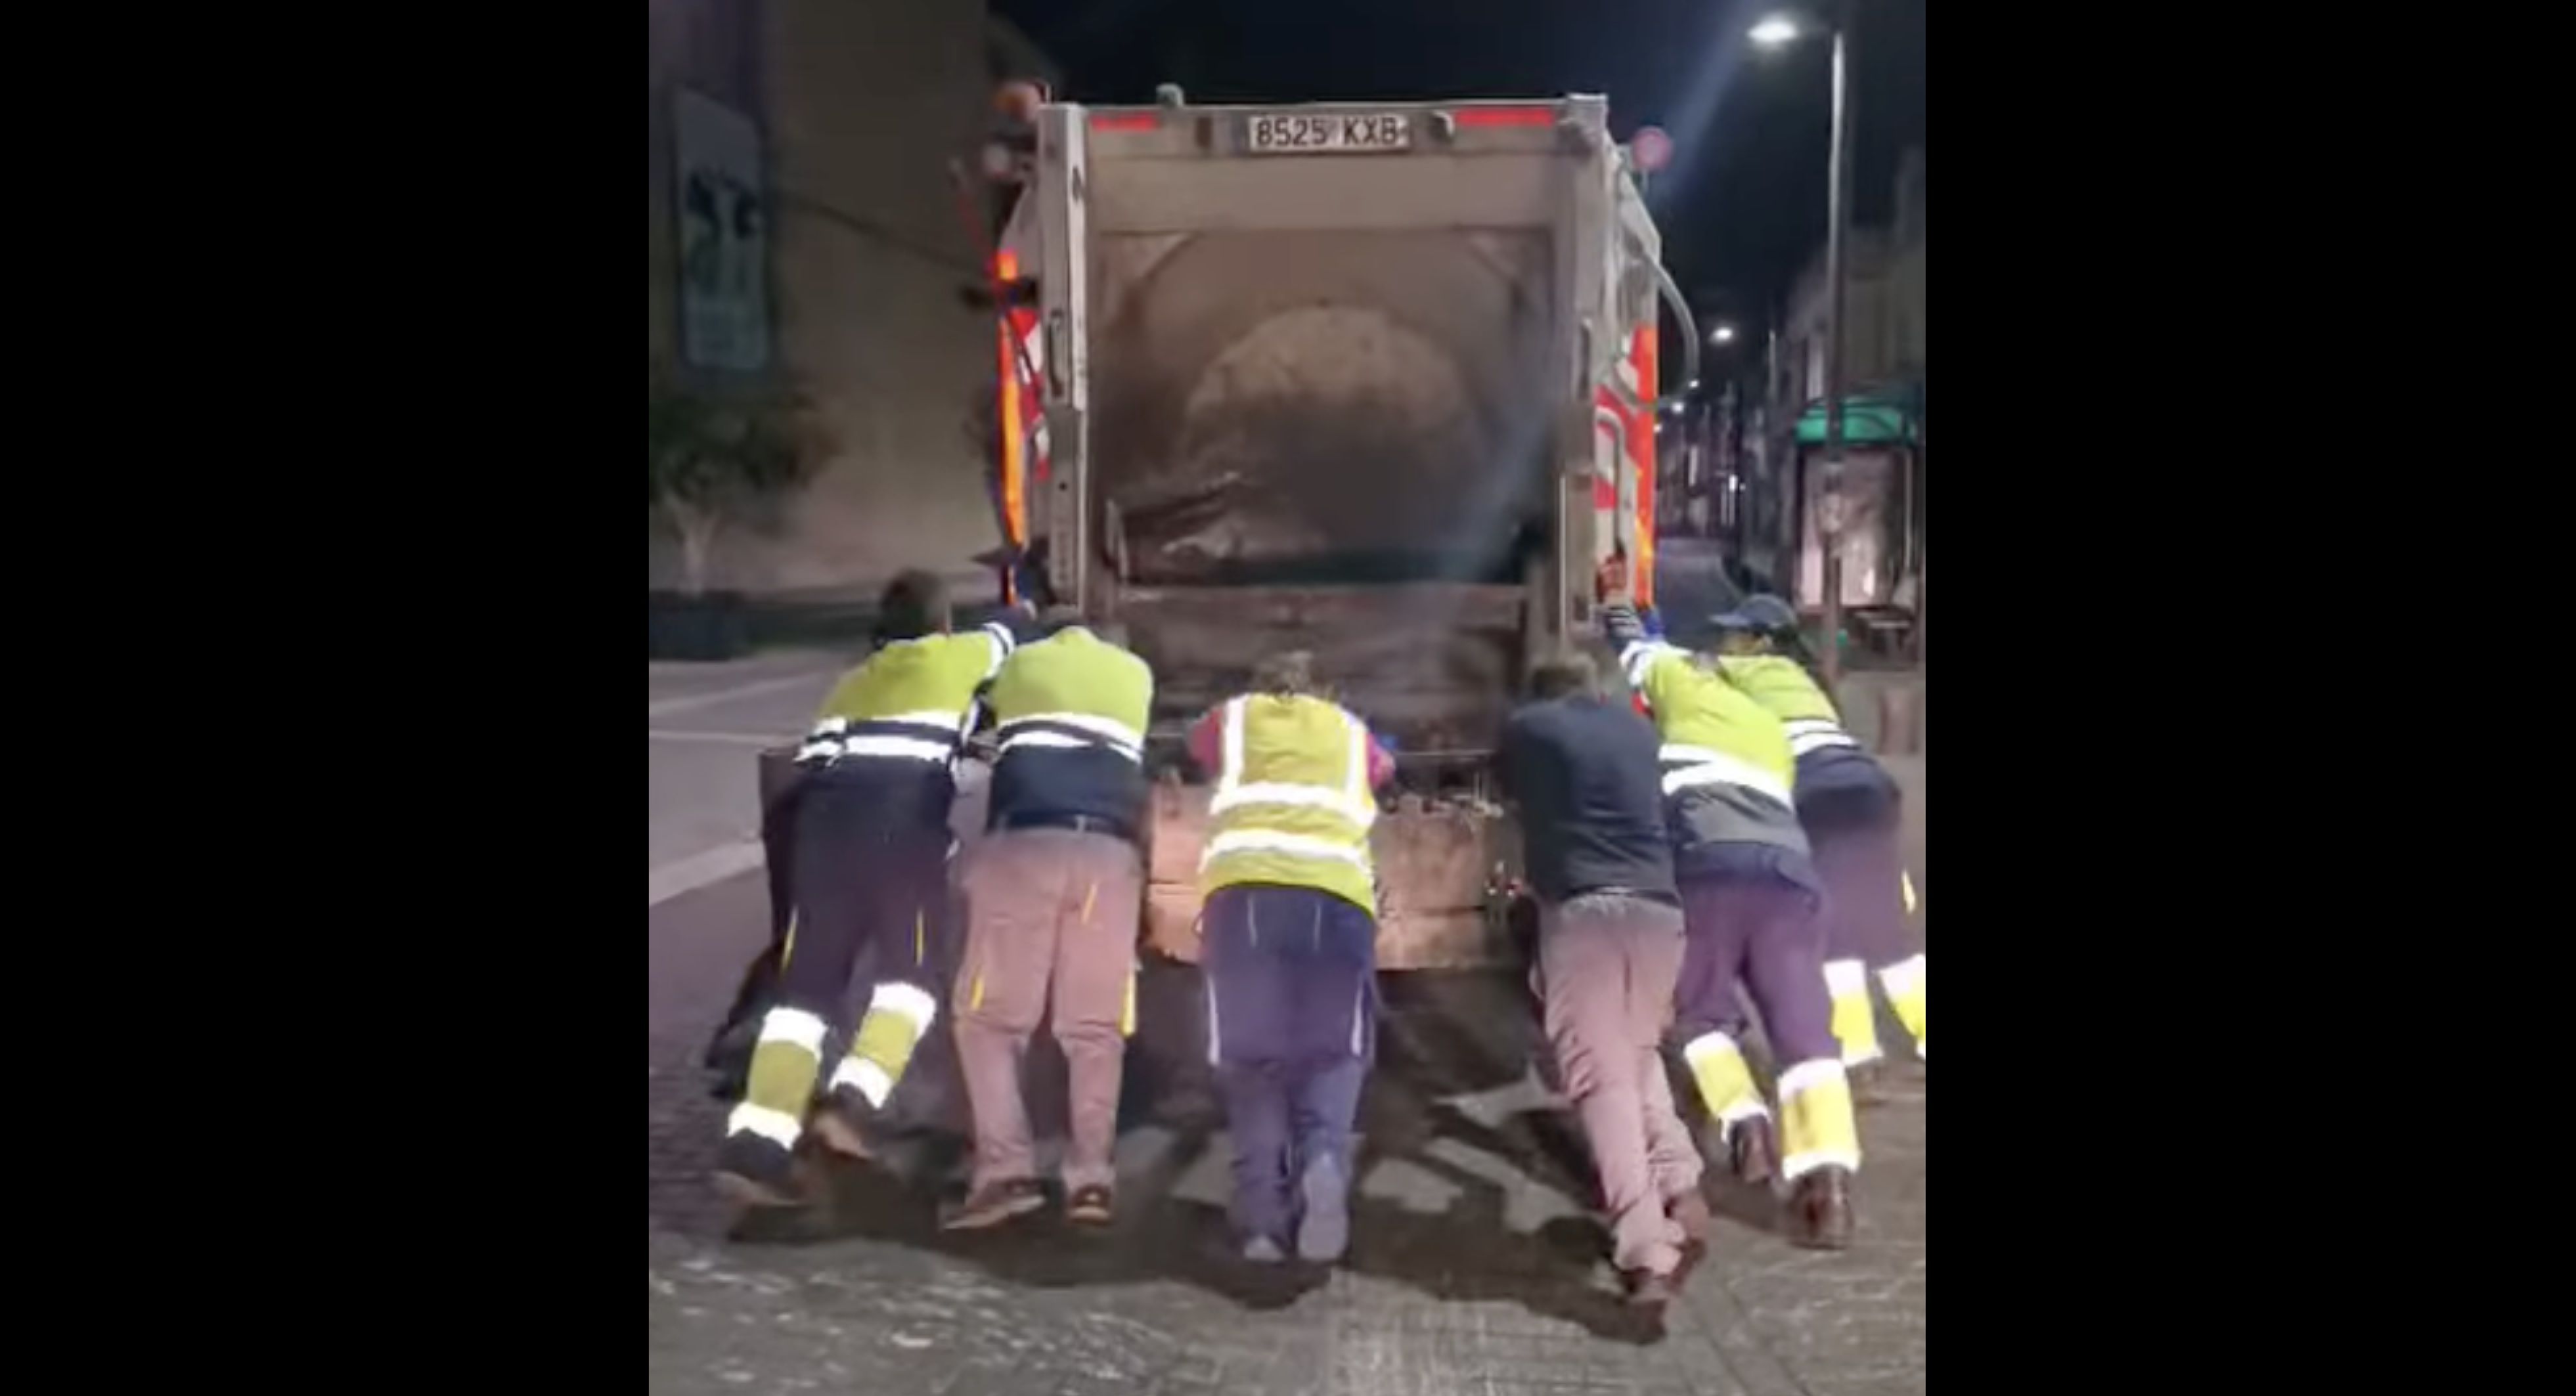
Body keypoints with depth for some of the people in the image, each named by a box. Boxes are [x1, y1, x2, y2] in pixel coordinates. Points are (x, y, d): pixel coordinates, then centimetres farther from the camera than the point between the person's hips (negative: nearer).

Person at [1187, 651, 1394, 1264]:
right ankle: (1324, 1161, -17)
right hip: (1338, 894, 0)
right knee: (1334, 1051, 11)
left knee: (1250, 1054, 10)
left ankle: (1263, 1210, -5)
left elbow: (1199, 744, 49)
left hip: (1246, 888, 0)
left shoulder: (1233, 717, 28)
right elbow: (1383, 766, 49)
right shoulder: (1350, 729, 29)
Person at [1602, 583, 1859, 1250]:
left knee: (1700, 1006, 12)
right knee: (1805, 1025, -3)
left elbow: (1637, 651, 37)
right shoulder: (1772, 730, 36)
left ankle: (1743, 1120, -9)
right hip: (1788, 868, 4)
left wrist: (1618, 614, 58)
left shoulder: (1685, 688, 22)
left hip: (1709, 862, -4)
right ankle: (1827, 1178, -17)